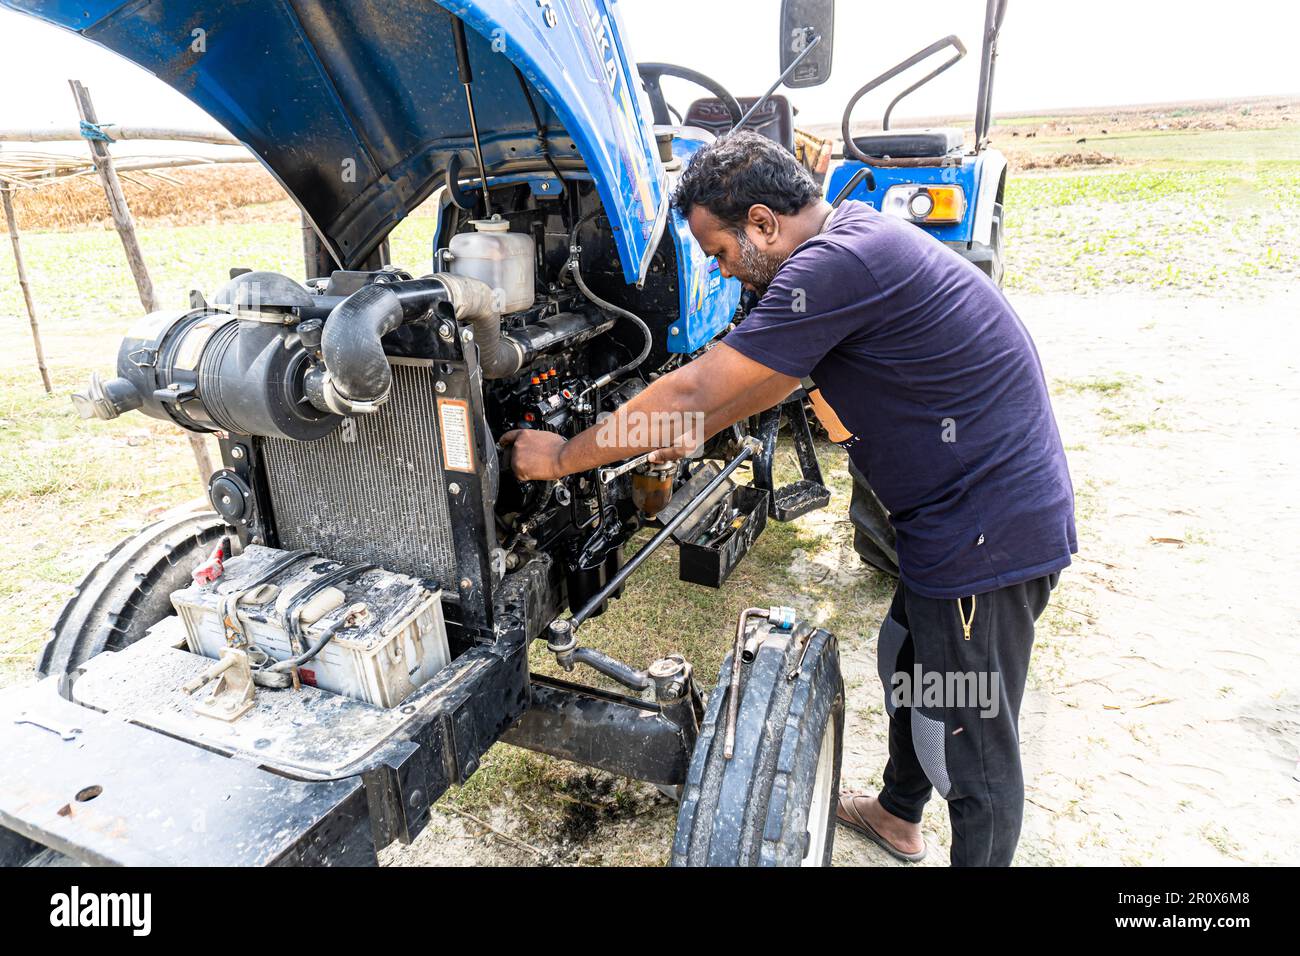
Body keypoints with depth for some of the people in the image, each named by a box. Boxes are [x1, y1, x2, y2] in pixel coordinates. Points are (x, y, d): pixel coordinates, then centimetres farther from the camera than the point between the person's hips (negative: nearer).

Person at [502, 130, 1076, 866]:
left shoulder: (837, 264, -24)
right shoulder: (856, 238, 9)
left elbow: (692, 393, -23)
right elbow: (778, 374, 20)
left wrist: (561, 457, -11)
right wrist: (692, 435, 21)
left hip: (987, 530, -11)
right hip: (962, 515, 11)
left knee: (972, 741, 7)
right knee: (908, 665, 27)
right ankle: (899, 814, 51)